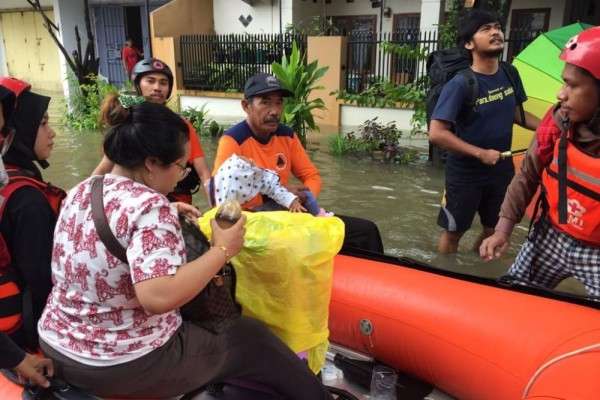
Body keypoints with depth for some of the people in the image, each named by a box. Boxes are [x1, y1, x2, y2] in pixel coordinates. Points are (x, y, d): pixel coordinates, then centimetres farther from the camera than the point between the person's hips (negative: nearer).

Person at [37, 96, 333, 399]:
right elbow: (159, 297, -36)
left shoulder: (80, 192, 0)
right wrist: (222, 251, -26)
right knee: (252, 336, 9)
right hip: (124, 366, -8)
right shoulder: (149, 206, -26)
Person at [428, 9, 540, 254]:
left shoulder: (510, 74, -2)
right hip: (466, 173, -6)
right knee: (453, 232, 11)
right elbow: (437, 133, -27)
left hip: (502, 169, 6)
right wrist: (480, 153, -25)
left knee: (495, 230, 20)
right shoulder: (461, 84, -22)